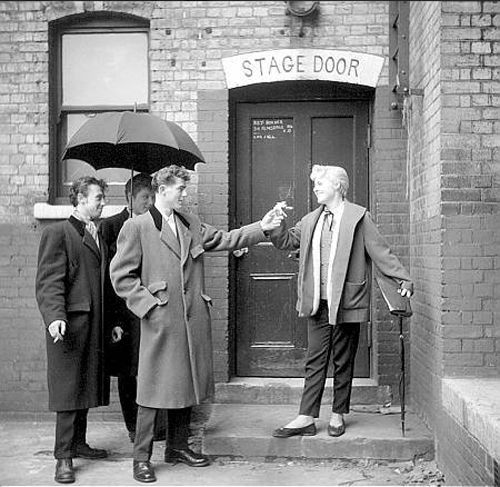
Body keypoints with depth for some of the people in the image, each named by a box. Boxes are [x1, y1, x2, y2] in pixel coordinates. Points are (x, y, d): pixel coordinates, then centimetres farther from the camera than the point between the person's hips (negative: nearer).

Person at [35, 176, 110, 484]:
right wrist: (55, 316, -26)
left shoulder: (98, 236, 19)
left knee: (86, 386, 13)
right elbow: (48, 281, -12)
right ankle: (64, 457, 3)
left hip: (95, 326, 7)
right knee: (69, 388, -4)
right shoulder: (58, 233, -4)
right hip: (71, 324, -7)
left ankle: (79, 443, 26)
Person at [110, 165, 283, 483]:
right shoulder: (136, 227, -3)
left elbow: (225, 240, 16)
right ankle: (142, 458, 9)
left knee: (188, 384, 13)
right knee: (154, 390, -2)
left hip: (193, 320, 6)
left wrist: (262, 228, 7)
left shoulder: (191, 224, 15)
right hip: (160, 322, -6)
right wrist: (147, 303, -11)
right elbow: (121, 274, -4)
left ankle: (178, 447, 28)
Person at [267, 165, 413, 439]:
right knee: (315, 361, 6)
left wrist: (403, 281, -9)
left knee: (343, 362, 8)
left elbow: (381, 252, -3)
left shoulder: (358, 217, -2)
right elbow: (286, 242, 19)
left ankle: (338, 414, 21)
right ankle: (306, 418, 9)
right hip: (317, 303, 4)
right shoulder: (311, 221, 13)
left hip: (346, 302, -4)